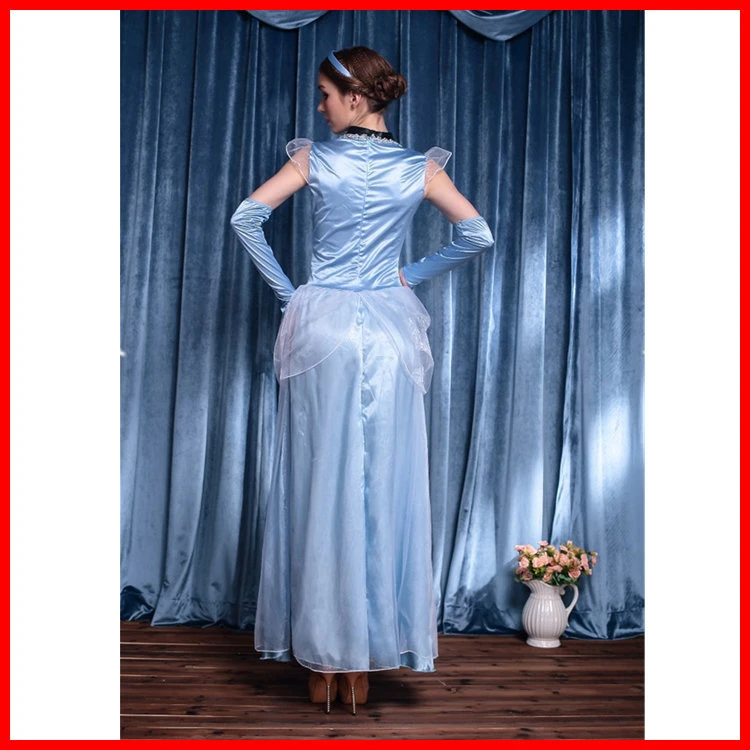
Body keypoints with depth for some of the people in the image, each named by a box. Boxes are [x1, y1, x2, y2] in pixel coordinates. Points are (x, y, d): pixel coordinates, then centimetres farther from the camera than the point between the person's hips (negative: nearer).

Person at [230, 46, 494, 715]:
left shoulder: (314, 158, 0)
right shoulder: (420, 168, 3)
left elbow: (247, 217, -6)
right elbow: (478, 236, 2)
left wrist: (286, 290, 1)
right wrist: (415, 275, 11)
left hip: (322, 327, -1)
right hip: (388, 331, 1)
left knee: (320, 484, 5)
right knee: (383, 487, 6)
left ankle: (321, 663, 13)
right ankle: (363, 662, 13)